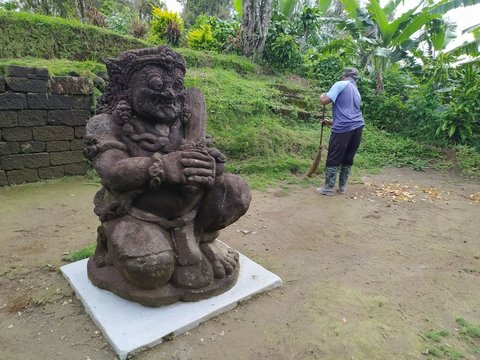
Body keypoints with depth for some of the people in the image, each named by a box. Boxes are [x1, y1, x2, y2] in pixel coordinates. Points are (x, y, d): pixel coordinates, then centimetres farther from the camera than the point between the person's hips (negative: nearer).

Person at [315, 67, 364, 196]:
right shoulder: (357, 92, 25)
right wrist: (331, 122, 34)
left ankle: (328, 188, 5)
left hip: (343, 128, -7)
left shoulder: (340, 84, 0)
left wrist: (322, 96, 12)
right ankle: (342, 187, 20)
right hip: (357, 127, 7)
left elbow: (325, 101, -10)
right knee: (348, 159, 14)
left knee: (333, 159, 1)